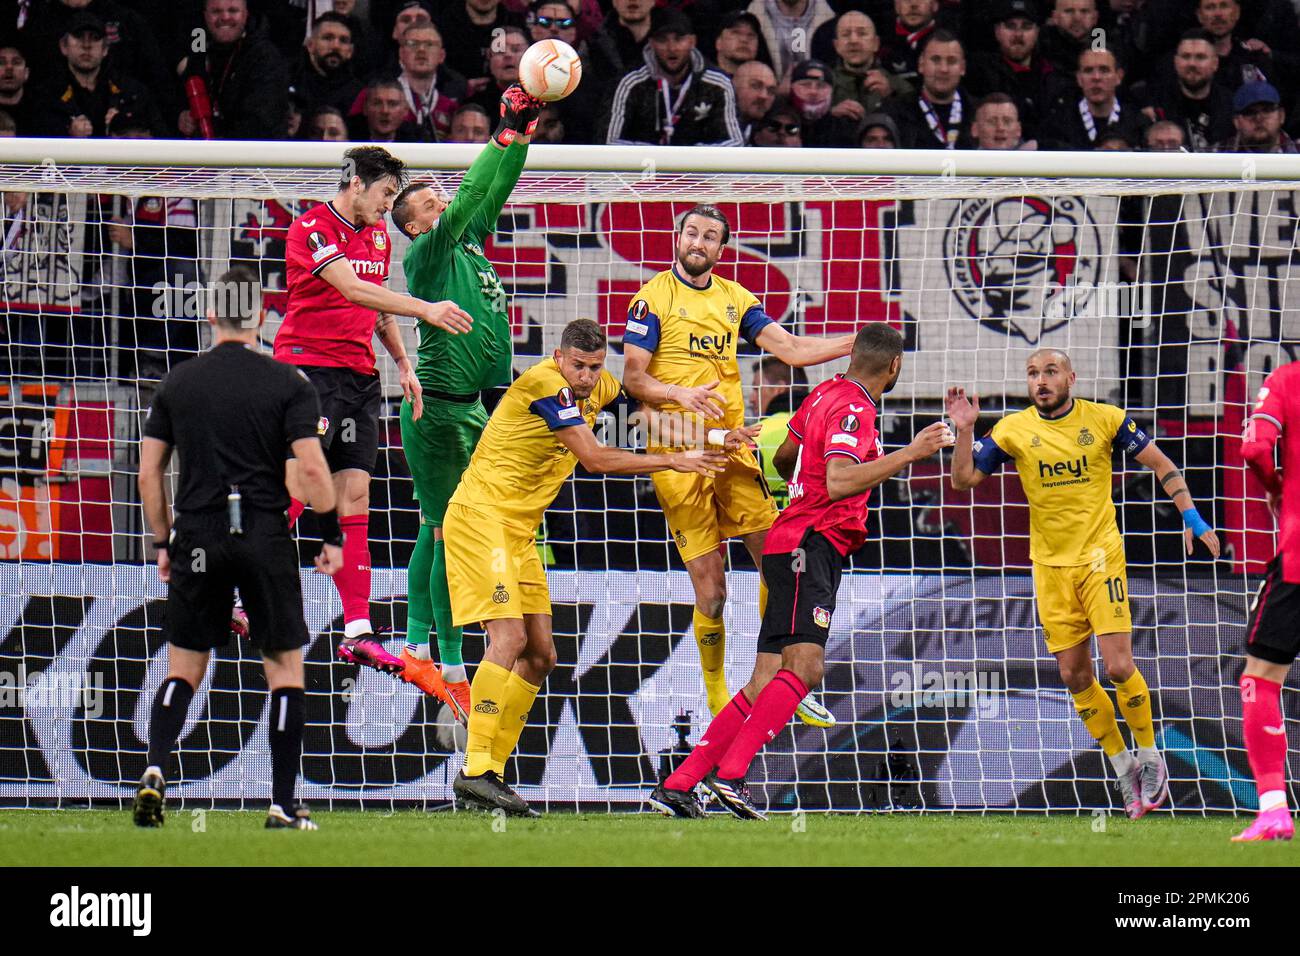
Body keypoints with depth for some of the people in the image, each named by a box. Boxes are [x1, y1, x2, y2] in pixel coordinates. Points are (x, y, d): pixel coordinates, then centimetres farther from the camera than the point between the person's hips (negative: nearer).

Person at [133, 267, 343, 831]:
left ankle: (155, 769, -11)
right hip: (265, 539, -2)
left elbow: (149, 472, 7)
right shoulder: (287, 383, -3)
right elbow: (311, 468, -10)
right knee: (285, 667, 7)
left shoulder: (177, 384, 6)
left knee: (183, 669, 11)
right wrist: (332, 535, 1)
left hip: (197, 539, 2)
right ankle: (283, 806, 3)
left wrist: (163, 542, 16)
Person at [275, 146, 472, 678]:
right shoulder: (311, 228, -10)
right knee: (296, 489, -15)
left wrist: (403, 363, 18)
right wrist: (424, 309, -29)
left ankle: (357, 632, -1)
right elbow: (352, 289, -23)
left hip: (360, 375, 7)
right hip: (309, 367, -7)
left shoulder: (378, 235, 16)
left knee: (354, 498, 2)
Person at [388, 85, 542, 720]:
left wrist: (522, 134, 0)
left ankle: (418, 650, 20)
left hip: (475, 407, 8)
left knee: (436, 529, 13)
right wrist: (505, 135, -21)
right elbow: (468, 200, -21)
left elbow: (493, 194, 12)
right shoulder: (426, 256, -10)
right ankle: (451, 669, -4)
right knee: (452, 534, -7)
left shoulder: (469, 244, 12)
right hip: (439, 409, -8)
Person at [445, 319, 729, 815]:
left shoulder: (599, 388, 8)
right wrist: (671, 461, -15)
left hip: (520, 531, 9)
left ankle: (491, 771, 10)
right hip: (481, 516, -9)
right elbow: (594, 458, -20)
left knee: (540, 656, 6)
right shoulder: (544, 383, -18)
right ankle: (474, 770, -23)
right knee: (509, 639, -20)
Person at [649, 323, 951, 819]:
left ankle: (677, 785, 1)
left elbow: (784, 457, 31)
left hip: (801, 550, 10)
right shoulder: (853, 410, -11)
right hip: (810, 546, -10)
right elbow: (839, 482, -26)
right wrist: (909, 453, -25)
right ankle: (730, 774, -30)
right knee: (804, 666, -22)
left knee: (765, 685, 4)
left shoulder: (826, 395, 17)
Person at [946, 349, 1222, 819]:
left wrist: (1191, 517, -3)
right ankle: (1125, 769, 19)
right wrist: (964, 431, -15)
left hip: (1100, 559, -3)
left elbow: (1161, 464, 4)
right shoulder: (1013, 430, -1)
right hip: (1050, 565, 3)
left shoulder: (1105, 419, -5)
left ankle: (1150, 759, 9)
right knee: (1074, 676, 3)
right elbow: (963, 479, 0)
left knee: (1119, 666, -12)